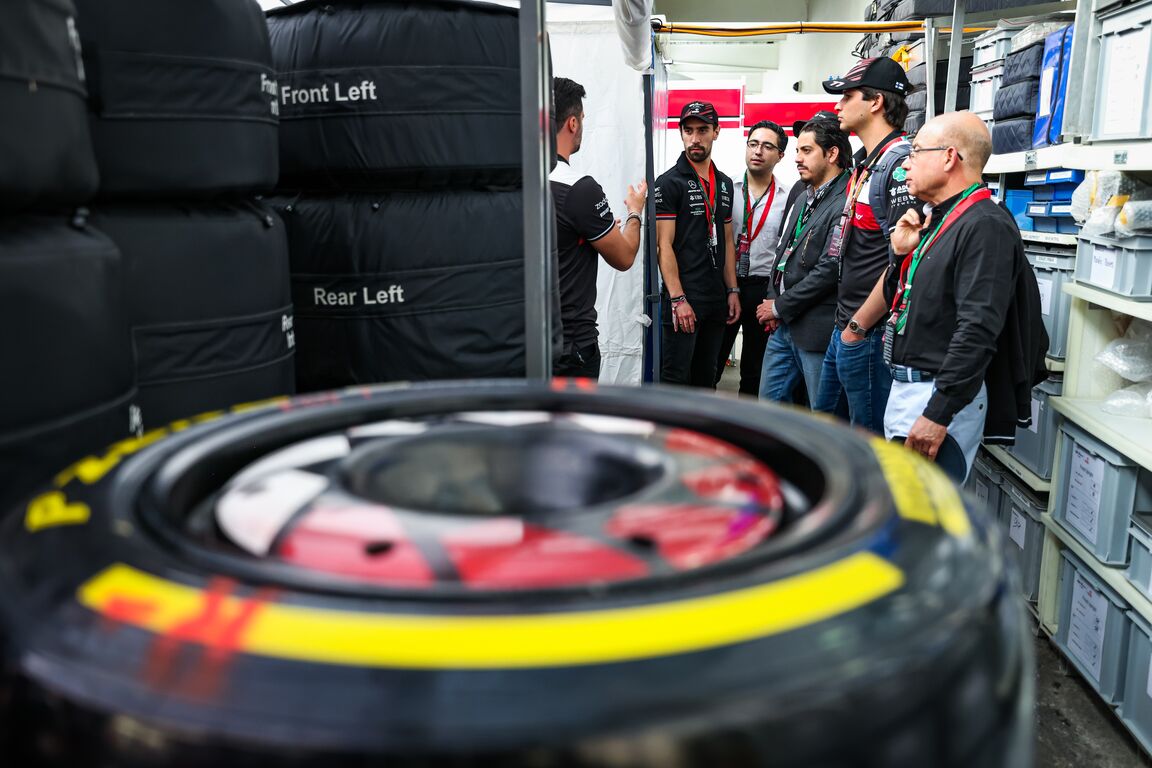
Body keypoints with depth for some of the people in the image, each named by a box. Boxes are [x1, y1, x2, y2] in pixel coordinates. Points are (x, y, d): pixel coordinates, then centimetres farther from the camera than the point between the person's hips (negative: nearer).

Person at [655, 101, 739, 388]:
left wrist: (733, 291, 11)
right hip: (683, 300, -7)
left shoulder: (724, 184, 14)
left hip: (716, 300, 7)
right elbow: (664, 245, -12)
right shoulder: (669, 183, -6)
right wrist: (678, 299, -18)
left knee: (706, 379, 14)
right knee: (675, 379, -4)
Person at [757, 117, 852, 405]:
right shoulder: (804, 200, 16)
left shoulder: (845, 203, -16)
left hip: (816, 329, -9)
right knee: (770, 401, 17)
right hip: (784, 325, 9)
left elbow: (829, 269, -21)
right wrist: (775, 304, 4)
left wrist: (780, 306, -12)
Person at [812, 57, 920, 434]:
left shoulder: (900, 162, -17)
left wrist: (858, 327, -16)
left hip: (869, 334, -10)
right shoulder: (864, 163, 14)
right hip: (845, 328, 10)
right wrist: (845, 323, 15)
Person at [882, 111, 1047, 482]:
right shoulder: (936, 221, 16)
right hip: (906, 388, 10)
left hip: (943, 396, -10)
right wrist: (902, 256, 4)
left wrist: (938, 414, -25)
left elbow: (977, 331, -23)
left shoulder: (986, 226, -14)